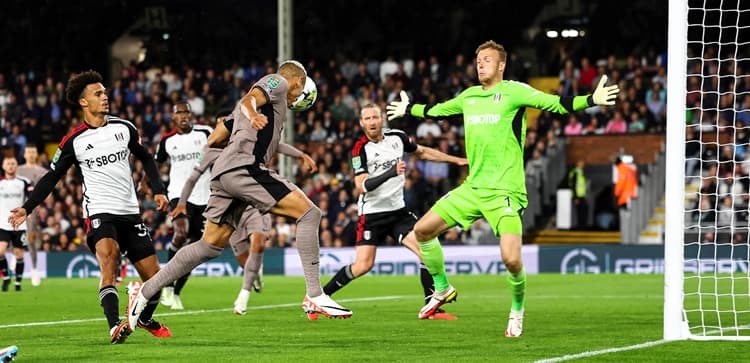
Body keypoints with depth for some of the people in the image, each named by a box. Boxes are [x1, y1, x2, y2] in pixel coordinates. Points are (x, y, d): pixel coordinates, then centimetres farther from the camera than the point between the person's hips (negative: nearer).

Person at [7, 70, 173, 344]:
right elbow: (52, 177, 4)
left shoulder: (124, 128, 6)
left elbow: (145, 159, 20)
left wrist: (158, 190, 8)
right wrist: (27, 208, -5)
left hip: (130, 213, 4)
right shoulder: (74, 141, -2)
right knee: (109, 259, -31)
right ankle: (115, 327, -40)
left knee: (154, 276, 3)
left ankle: (145, 319, 32)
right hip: (99, 212, -4)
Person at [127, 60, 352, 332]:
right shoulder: (278, 82, 9)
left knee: (211, 245, 12)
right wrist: (252, 114, -36)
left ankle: (144, 292, 12)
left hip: (223, 172, 9)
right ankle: (314, 297, -18)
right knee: (309, 213, -12)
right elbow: (249, 98, -15)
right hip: (244, 166, -9)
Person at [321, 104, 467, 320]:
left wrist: (456, 160, 21)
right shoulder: (360, 149, -12)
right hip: (372, 214, -4)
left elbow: (423, 152, 21)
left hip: (398, 211, 5)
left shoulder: (397, 137, 2)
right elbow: (362, 185, -21)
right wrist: (391, 173, -32)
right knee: (363, 265, -12)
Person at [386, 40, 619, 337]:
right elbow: (437, 110, 33)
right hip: (472, 187, 7)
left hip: (505, 190, -7)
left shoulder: (514, 91, -6)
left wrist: (590, 100, -30)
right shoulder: (469, 96, 13)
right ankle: (442, 290, 25)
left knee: (511, 259, -21)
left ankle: (517, 310, 8)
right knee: (422, 230, 4)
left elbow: (554, 103, -16)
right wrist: (408, 110, 47)